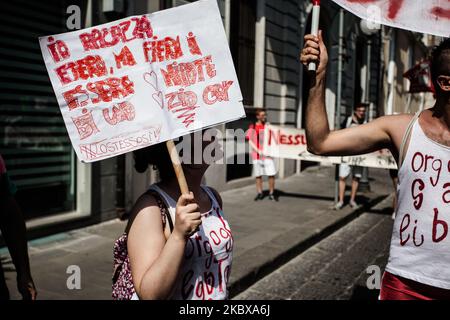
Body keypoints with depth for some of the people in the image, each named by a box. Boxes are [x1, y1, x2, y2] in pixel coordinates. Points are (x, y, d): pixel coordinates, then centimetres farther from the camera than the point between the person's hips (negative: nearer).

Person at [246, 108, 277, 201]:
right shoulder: (252, 127, 3)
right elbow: (250, 141, -2)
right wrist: (258, 150, -13)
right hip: (257, 155, 0)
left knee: (271, 174, -6)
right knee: (258, 175, 8)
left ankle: (271, 193, 5)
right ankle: (259, 193, 20)